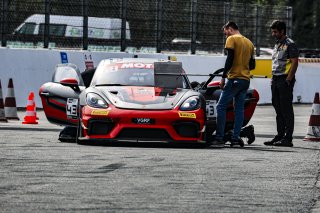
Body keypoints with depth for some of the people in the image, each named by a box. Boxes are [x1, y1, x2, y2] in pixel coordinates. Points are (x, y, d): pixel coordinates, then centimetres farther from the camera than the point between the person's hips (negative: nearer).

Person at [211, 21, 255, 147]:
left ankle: (219, 137, -10)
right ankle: (236, 137, -1)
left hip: (234, 79, -7)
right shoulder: (249, 42, 18)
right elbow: (252, 65, 18)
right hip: (246, 80, 7)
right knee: (239, 108, 7)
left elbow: (230, 59, -13)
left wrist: (223, 77, -10)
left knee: (221, 107, -4)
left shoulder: (232, 39, -4)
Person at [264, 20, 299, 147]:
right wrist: (273, 78, 15)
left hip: (285, 80, -9)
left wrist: (288, 80, -19)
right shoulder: (277, 45, 19)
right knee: (278, 109, 11)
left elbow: (294, 63, -14)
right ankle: (280, 136, 16)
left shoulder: (290, 45, -8)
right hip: (276, 80, 9)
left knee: (286, 109, -8)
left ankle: (288, 138, -9)